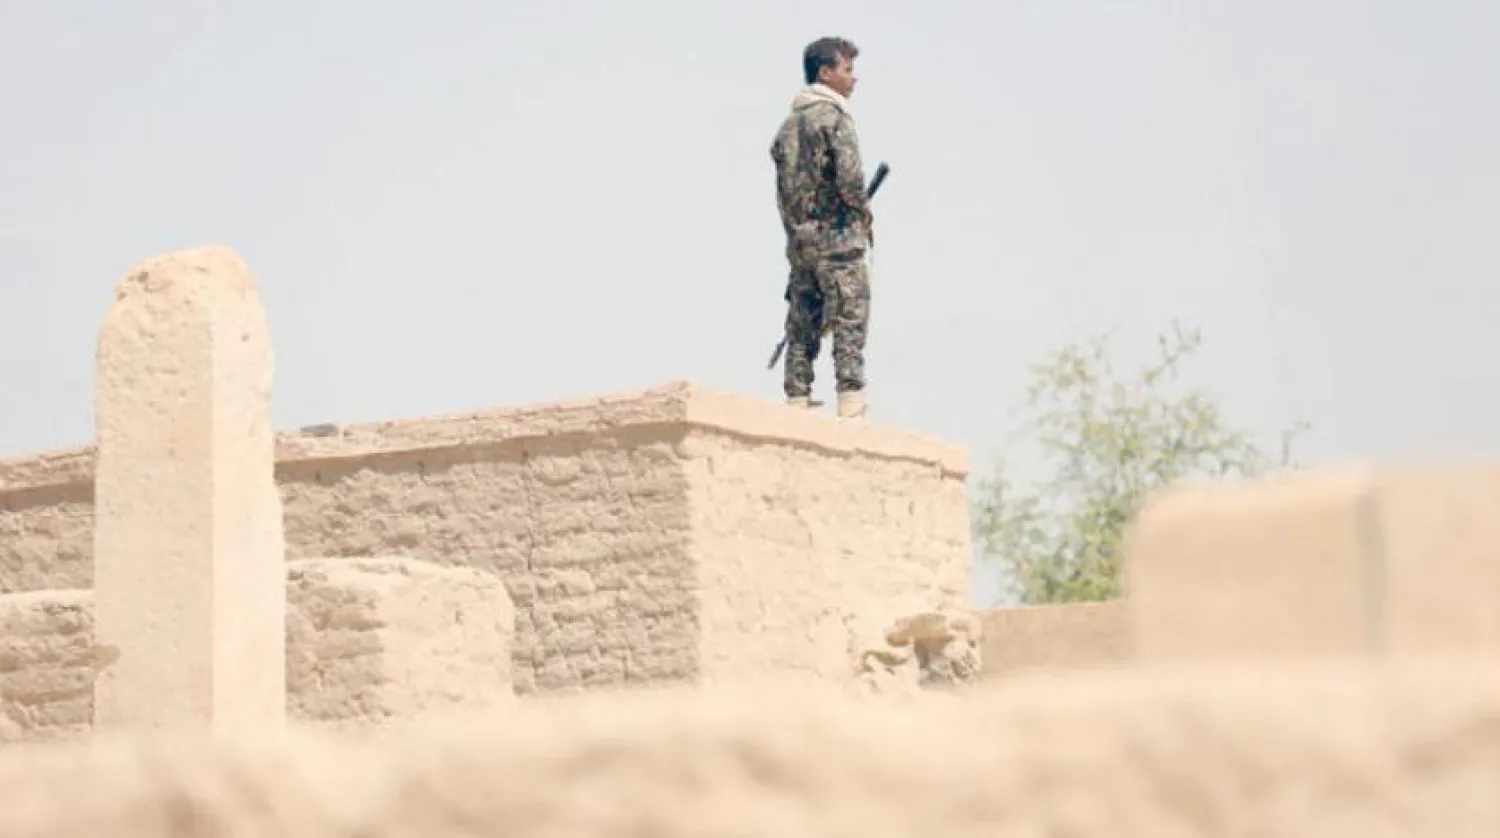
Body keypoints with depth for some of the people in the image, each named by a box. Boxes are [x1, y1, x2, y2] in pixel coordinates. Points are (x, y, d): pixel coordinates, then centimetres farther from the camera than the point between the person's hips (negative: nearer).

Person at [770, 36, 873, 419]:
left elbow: (783, 181, 14)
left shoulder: (789, 121, 15)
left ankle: (797, 399, 7)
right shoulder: (834, 116, -9)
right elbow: (849, 178, -18)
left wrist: (795, 225, 16)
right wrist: (864, 213, -2)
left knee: (802, 322, 9)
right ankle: (851, 397, -14)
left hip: (798, 237, 8)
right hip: (837, 235, -8)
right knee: (849, 318, -7)